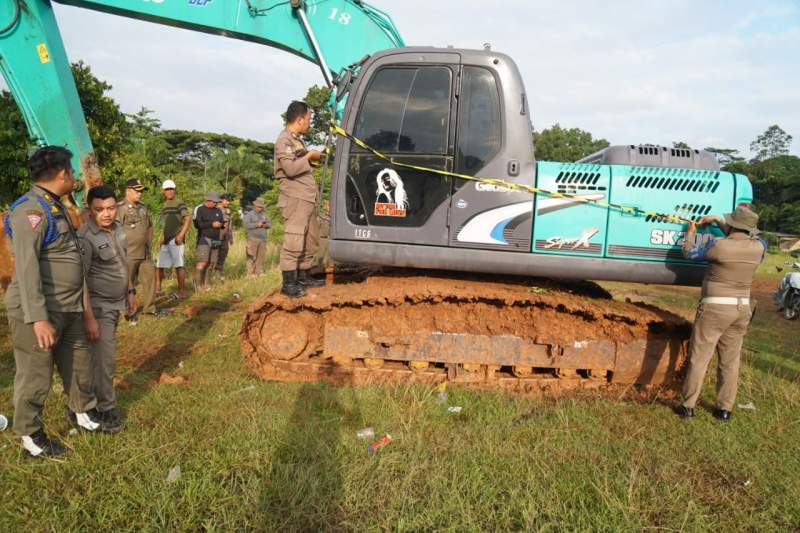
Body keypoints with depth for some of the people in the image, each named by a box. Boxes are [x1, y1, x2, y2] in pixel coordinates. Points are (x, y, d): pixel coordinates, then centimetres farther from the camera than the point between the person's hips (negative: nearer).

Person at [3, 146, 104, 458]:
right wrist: (38, 317, -26)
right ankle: (30, 435, 21)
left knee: (79, 364, 20)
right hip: (40, 311, -9)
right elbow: (27, 266, -24)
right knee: (36, 376, 5)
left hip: (68, 309, 9)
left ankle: (81, 412, 39)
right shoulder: (31, 209, -18)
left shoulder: (55, 207, 13)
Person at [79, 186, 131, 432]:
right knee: (104, 359, -1)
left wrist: (130, 291, 18)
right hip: (99, 306, -7)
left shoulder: (118, 228, 2)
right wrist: (89, 318, -24)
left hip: (116, 303, 7)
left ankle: (95, 396, 33)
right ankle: (106, 409, 13)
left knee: (104, 354, 17)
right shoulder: (85, 238, -23)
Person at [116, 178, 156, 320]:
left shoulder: (142, 208, 13)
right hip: (128, 255, -7)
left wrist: (149, 243, 17)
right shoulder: (120, 208, -12)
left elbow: (150, 226, 25)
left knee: (150, 278, 10)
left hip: (145, 254, 7)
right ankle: (130, 313, 14)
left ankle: (149, 308, 24)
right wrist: (122, 249, -17)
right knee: (128, 284, 3)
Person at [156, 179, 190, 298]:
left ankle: (182, 291, -1)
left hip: (175, 239, -8)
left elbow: (187, 220, -16)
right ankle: (157, 288, 26)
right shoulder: (164, 206, 18)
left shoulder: (180, 204, -6)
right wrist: (163, 238, 20)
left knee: (178, 265, -8)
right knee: (159, 265, 13)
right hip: (166, 240, 8)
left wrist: (181, 235, -25)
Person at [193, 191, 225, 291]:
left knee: (211, 263, 3)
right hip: (204, 239, -6)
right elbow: (197, 224, -13)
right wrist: (212, 224, -18)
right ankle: (197, 284, -7)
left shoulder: (218, 211, 15)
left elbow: (222, 223, 20)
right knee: (202, 262, -15)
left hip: (216, 240, 6)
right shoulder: (200, 209, -2)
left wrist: (222, 224, -4)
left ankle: (205, 284, 11)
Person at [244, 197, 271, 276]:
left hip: (263, 239, 5)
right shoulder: (249, 214, 3)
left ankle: (258, 272, 8)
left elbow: (270, 224, 19)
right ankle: (250, 273, -7)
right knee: (252, 256, -8)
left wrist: (266, 225, -3)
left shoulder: (264, 214, 20)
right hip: (253, 238, -5)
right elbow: (246, 225, -10)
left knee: (261, 256, 2)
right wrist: (256, 225, -17)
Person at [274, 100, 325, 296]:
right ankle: (288, 283, -8)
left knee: (311, 240, 14)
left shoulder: (297, 140, 22)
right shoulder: (284, 140, -8)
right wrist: (309, 156, -9)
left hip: (307, 198, 10)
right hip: (295, 199, -10)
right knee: (294, 241, -12)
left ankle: (303, 276, 24)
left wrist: (316, 157, 17)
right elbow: (290, 168, -20)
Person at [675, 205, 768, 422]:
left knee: (699, 359, 2)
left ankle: (688, 406, 6)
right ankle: (725, 409, 17)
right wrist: (718, 221, 25)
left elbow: (690, 253, 1)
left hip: (715, 308, -5)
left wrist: (690, 233, 19)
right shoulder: (758, 247, -1)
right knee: (730, 361, 12)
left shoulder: (719, 245, -16)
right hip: (742, 309, 5)